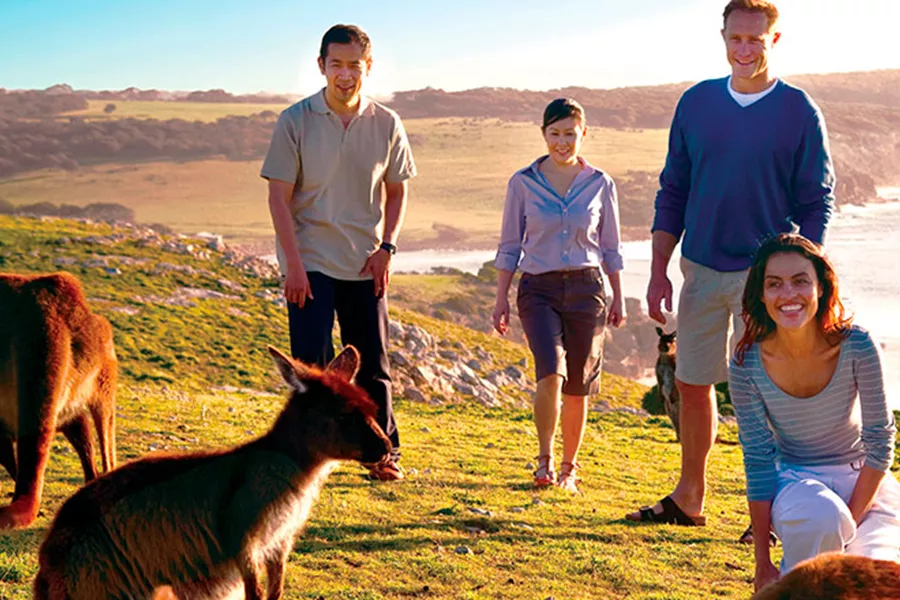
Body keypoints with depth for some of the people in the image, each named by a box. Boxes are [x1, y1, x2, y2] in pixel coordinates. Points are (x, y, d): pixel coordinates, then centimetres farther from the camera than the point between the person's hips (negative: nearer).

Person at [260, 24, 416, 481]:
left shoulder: (386, 125, 2)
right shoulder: (295, 121, -5)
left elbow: (396, 190, 13)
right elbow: (279, 195, -5)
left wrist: (387, 247, 0)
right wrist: (293, 263, -12)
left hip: (365, 266, 2)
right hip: (310, 263, -2)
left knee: (372, 365, 8)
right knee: (311, 363, -6)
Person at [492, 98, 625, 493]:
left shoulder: (599, 185, 5)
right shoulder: (523, 183, 2)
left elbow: (610, 247, 13)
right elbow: (509, 246, 6)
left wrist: (618, 298, 12)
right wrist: (501, 298, 3)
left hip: (586, 288, 1)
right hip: (538, 289, -1)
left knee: (577, 386, 5)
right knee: (551, 373, -21)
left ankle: (568, 468, 22)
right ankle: (544, 461, -4)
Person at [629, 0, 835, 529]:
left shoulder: (799, 112, -4)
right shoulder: (696, 102, 6)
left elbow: (816, 204, -2)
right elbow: (673, 191, 10)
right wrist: (659, 269, 4)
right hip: (701, 270, 4)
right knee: (692, 384, 11)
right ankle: (689, 499, 25)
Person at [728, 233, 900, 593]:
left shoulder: (856, 347, -19)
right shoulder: (747, 365, -17)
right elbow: (759, 459, -12)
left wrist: (852, 521, -18)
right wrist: (762, 563, -11)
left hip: (861, 477, 1)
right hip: (795, 479, -1)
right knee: (820, 516, -36)